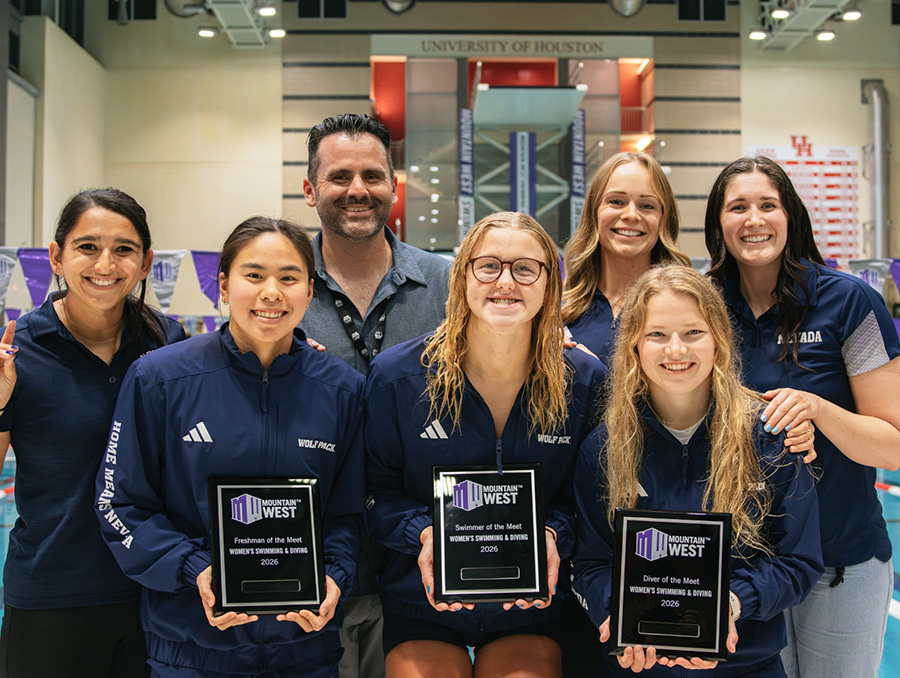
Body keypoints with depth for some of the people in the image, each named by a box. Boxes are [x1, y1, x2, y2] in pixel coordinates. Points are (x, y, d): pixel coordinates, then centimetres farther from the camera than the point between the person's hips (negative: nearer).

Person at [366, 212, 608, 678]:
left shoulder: (586, 383, -6)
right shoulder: (396, 377, -10)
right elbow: (379, 491, -2)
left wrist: (553, 535, -16)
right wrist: (425, 534, -20)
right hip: (422, 605, 0)